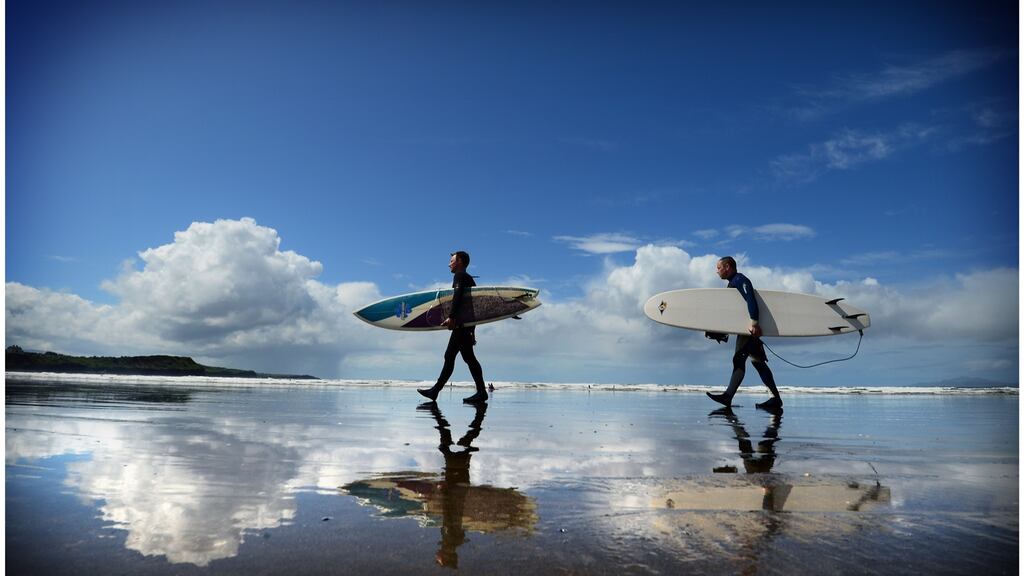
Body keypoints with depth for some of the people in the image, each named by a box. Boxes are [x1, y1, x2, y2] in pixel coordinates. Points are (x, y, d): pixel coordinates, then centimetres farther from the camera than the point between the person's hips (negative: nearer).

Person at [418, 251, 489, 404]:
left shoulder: (460, 275, -1)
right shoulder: (469, 279, 26)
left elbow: (457, 296, -17)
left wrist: (451, 317, -26)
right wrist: (472, 331, 25)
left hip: (461, 322, -9)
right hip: (468, 323, 9)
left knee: (468, 356, -11)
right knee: (449, 356, 8)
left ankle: (481, 392, -13)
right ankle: (435, 390, 8)